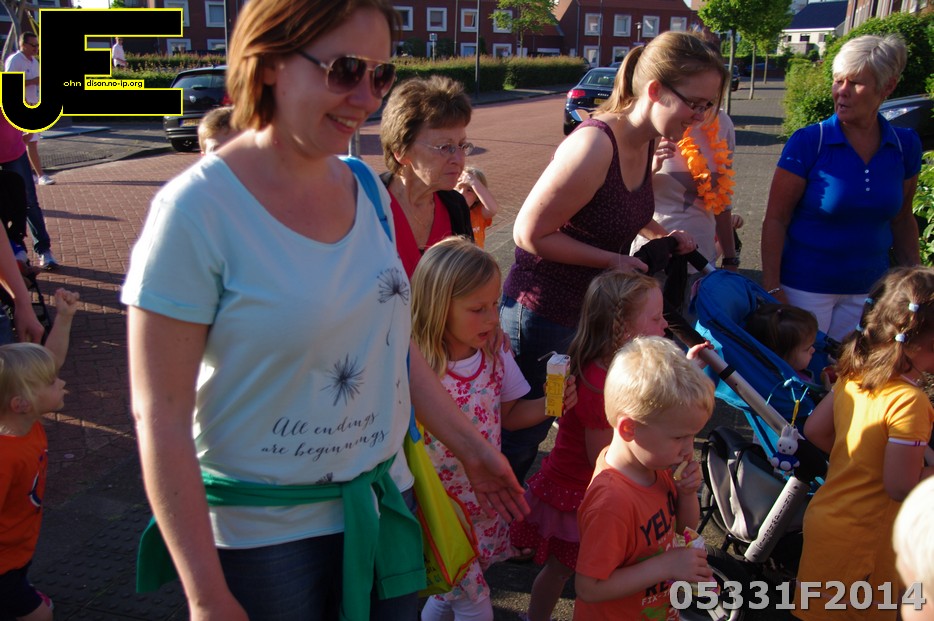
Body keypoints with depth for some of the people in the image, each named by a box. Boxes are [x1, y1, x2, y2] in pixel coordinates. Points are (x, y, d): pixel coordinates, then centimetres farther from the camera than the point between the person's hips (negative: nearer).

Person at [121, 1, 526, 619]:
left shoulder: (366, 188, 0)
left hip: (385, 501, 6)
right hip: (266, 534, -5)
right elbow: (161, 417, -17)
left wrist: (471, 447, 14)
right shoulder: (199, 209, -19)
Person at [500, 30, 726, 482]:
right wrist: (612, 261, -19)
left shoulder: (648, 143, 1)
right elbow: (530, 232, -22)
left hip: (590, 308, 8)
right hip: (541, 314, -8)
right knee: (523, 435, 6)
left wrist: (662, 234, 3)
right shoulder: (595, 145, -26)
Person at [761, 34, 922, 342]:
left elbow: (902, 219, 10)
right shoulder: (808, 142, -13)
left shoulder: (905, 145, 0)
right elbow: (775, 219, -12)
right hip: (805, 288, -4)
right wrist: (772, 289, -16)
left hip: (869, 290, 4)